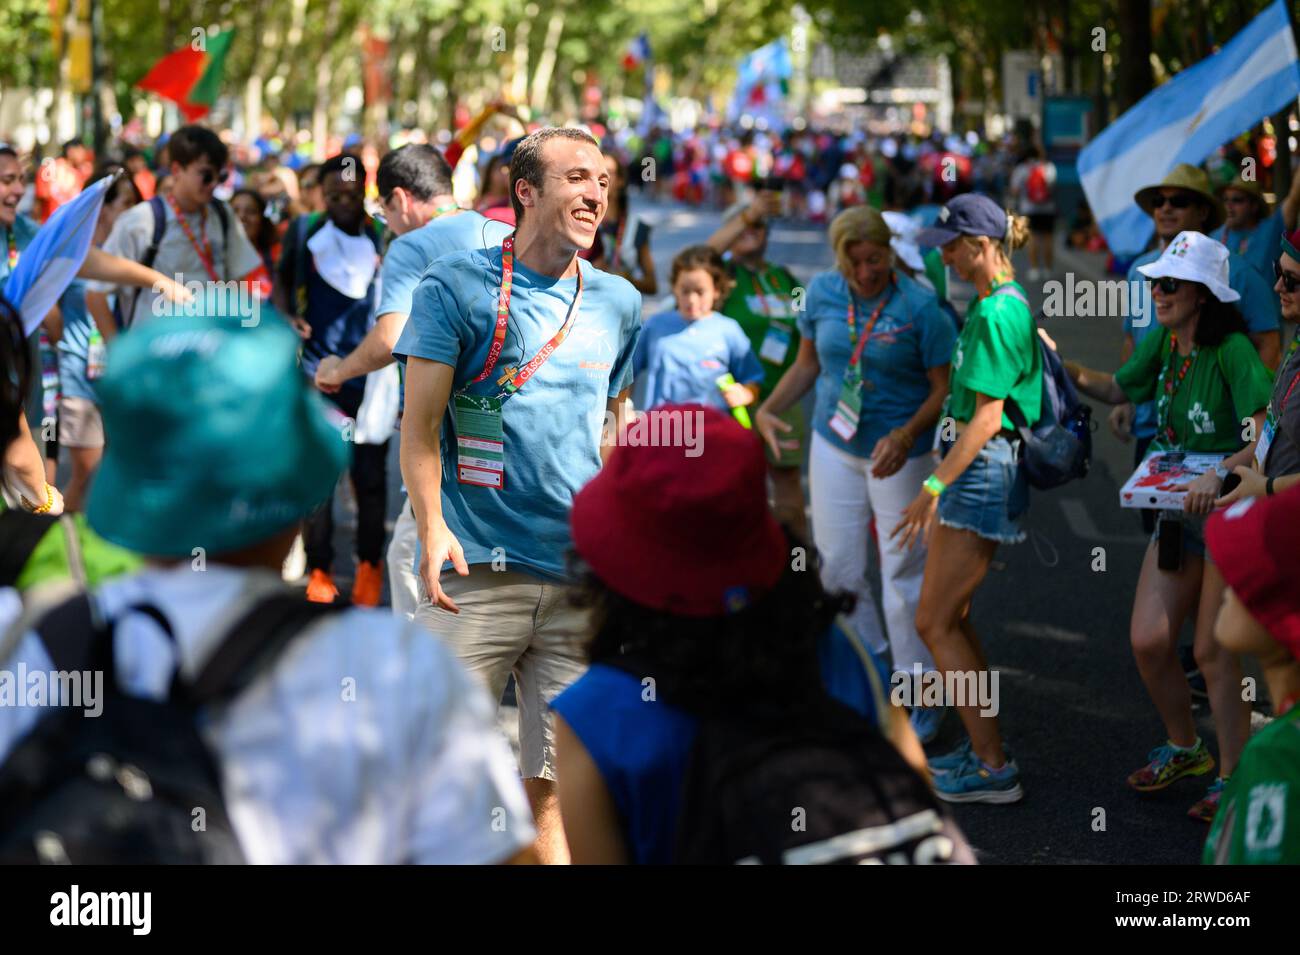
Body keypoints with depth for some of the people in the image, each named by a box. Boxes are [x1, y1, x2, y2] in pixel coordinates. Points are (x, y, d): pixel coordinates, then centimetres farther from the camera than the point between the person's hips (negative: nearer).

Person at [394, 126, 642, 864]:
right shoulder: (457, 286, 0)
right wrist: (433, 527, -14)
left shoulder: (619, 303, 13)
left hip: (584, 580, 4)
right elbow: (420, 423, -2)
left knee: (556, 783, 4)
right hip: (479, 572, -4)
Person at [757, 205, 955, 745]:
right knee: (837, 568, 11)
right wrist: (767, 410, -5)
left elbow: (944, 388, -12)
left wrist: (907, 435, -27)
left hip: (899, 454, -5)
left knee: (903, 574, 0)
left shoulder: (920, 308, -17)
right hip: (834, 447, 5)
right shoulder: (822, 293, -4)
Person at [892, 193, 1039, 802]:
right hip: (979, 470, 10)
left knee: (934, 622, -6)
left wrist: (934, 488, -22)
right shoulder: (1005, 302, 13)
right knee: (952, 616, 17)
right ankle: (984, 746, 26)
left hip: (984, 472, -10)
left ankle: (993, 769, -3)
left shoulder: (996, 313, -18)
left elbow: (987, 416, -21)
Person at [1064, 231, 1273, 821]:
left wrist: (1220, 472, -40)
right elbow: (1115, 390, 19)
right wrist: (1062, 368, 4)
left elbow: (1269, 434, -27)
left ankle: (1234, 778, 14)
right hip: (1179, 511, 7)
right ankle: (1184, 749, 28)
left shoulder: (1233, 350, -19)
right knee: (1147, 642, 4)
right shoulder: (1164, 340, 3)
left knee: (1212, 651, -2)